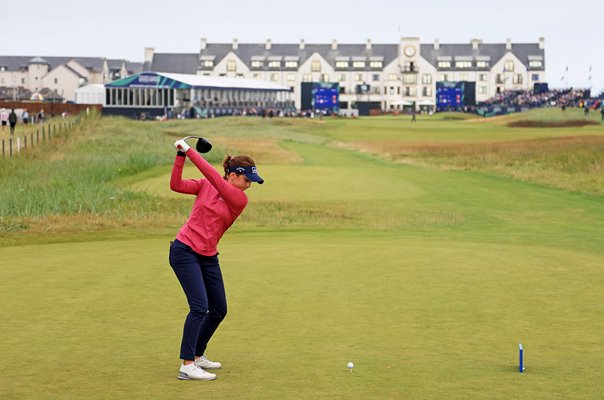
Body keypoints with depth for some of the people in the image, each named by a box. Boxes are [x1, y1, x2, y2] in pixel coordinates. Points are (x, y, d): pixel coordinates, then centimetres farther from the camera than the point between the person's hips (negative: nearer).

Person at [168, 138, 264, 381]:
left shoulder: (240, 199, -2)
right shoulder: (205, 186, -1)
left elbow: (213, 176, -15)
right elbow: (176, 185, -12)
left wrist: (190, 151, -18)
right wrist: (180, 155, -18)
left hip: (208, 258, 5)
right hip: (185, 250, -5)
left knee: (219, 310, 10)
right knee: (199, 307, -17)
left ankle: (197, 356, 29)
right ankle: (187, 366, -18)